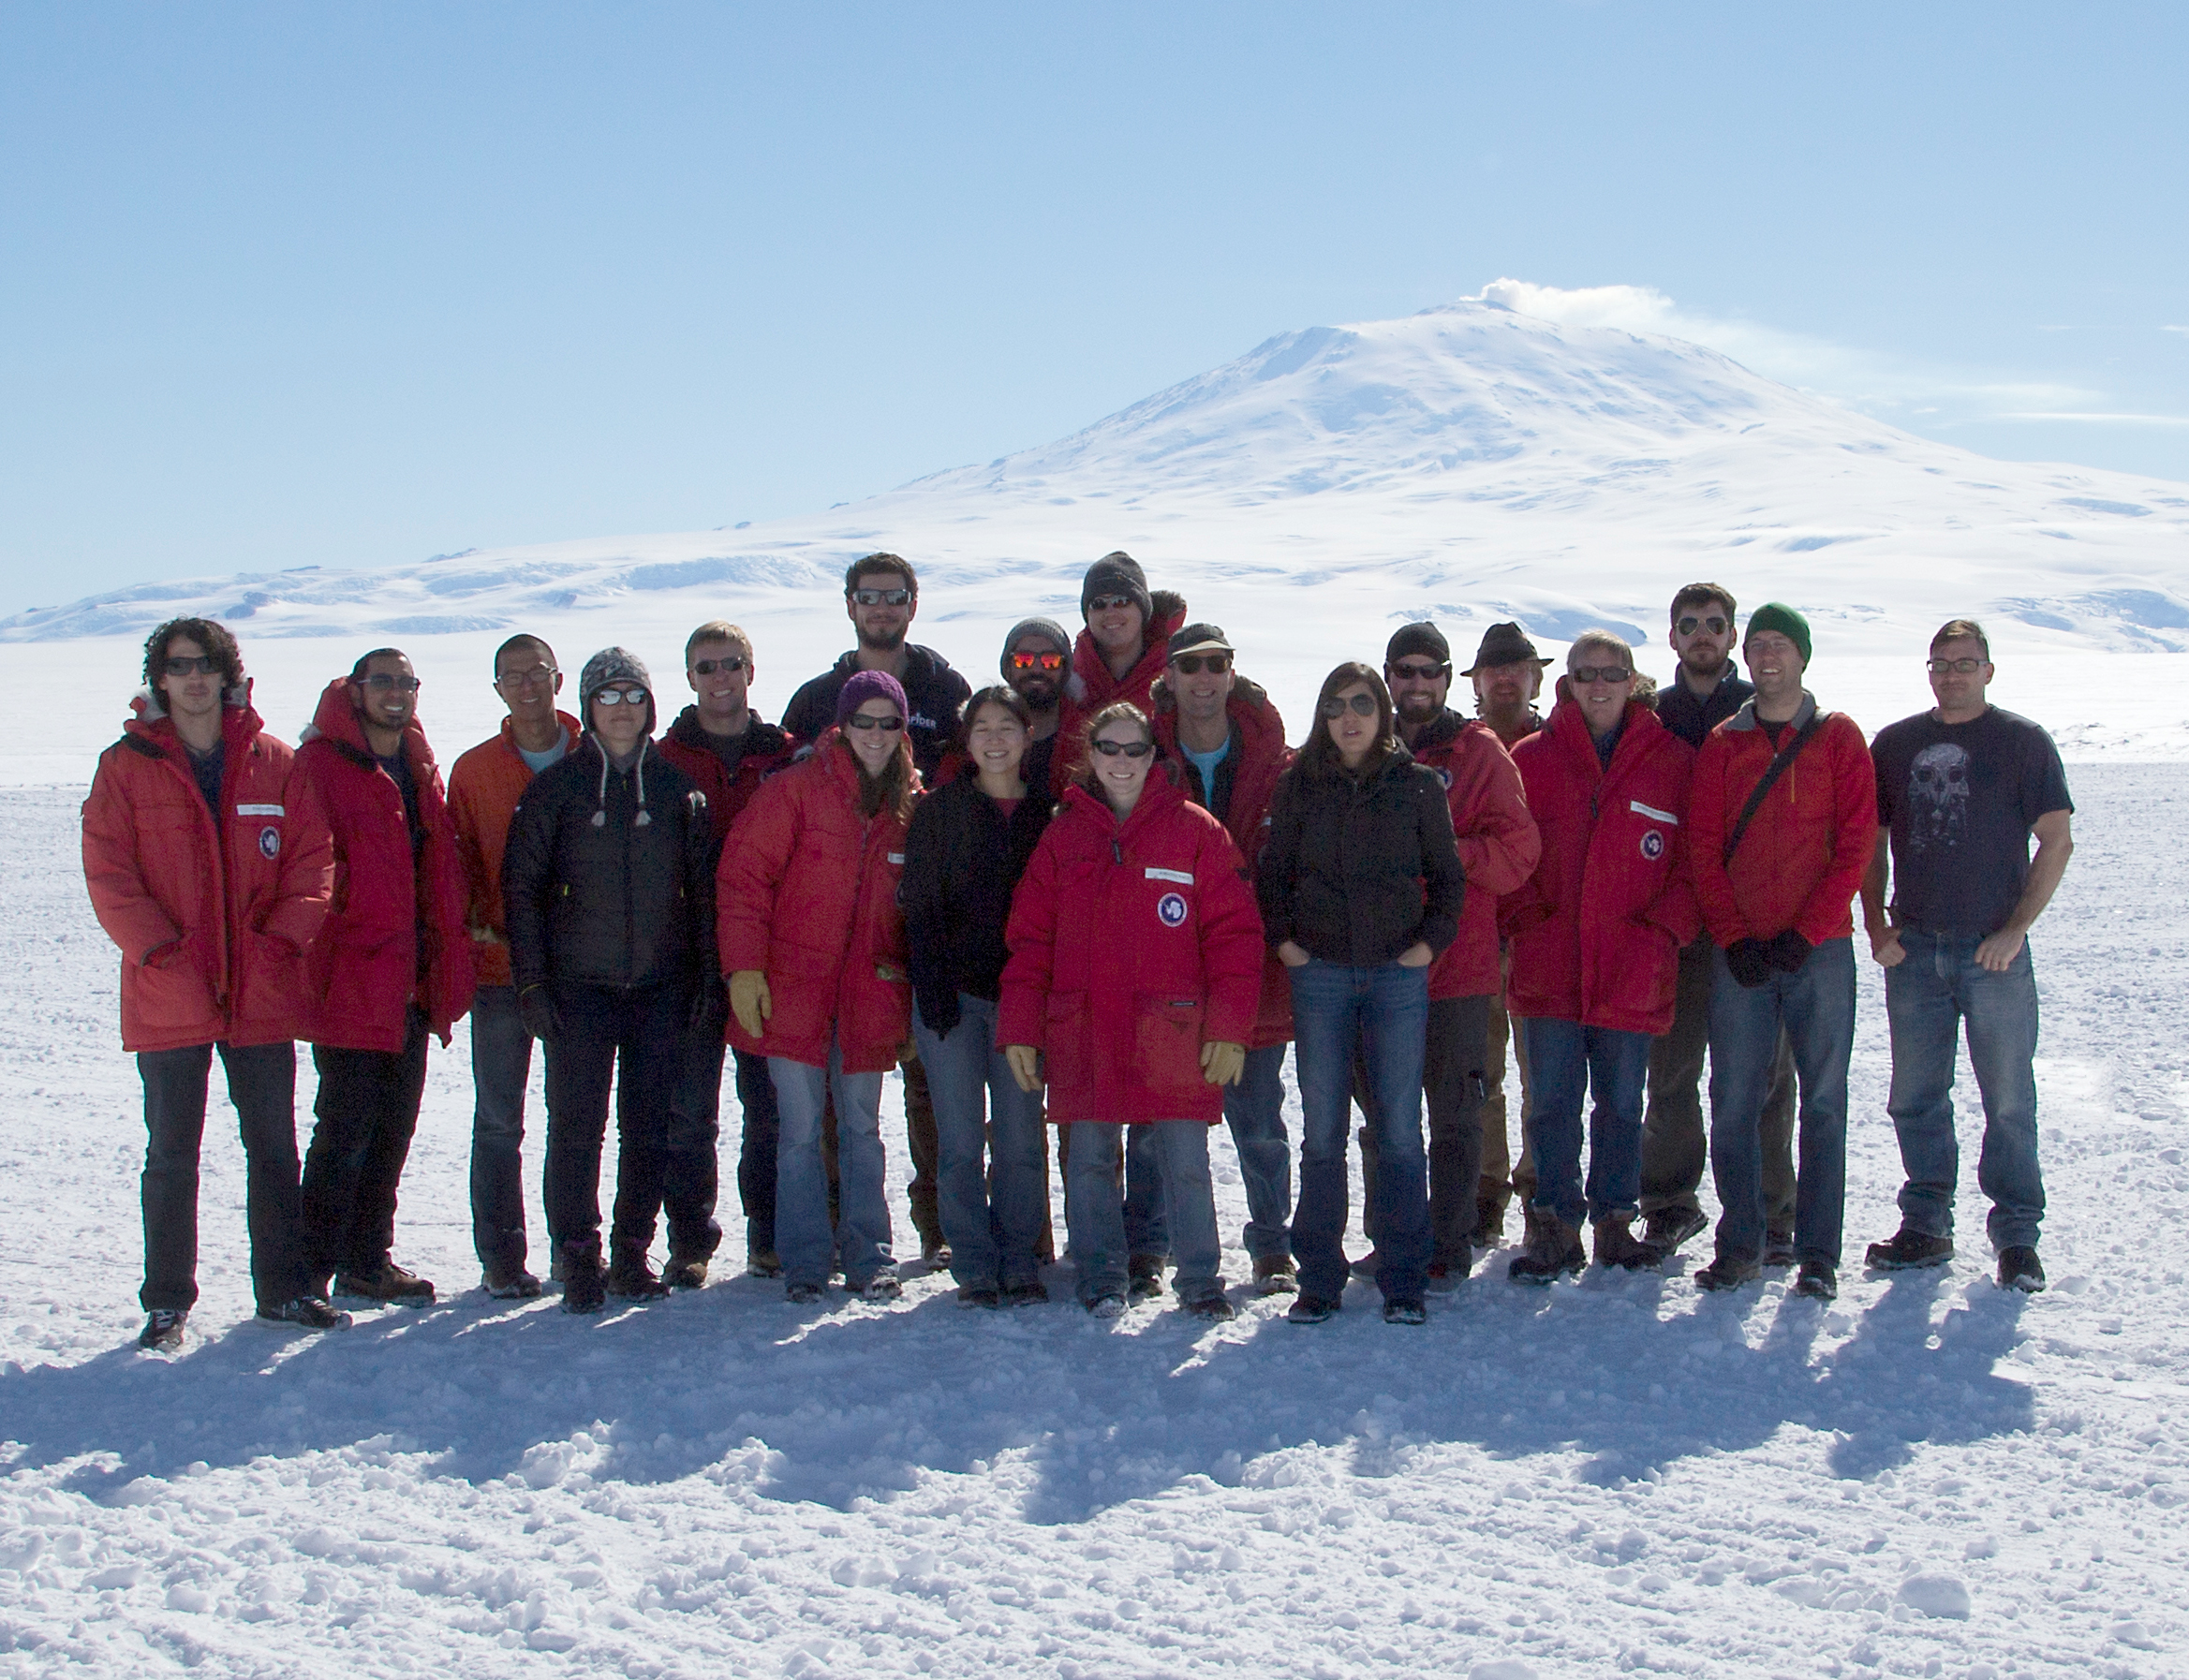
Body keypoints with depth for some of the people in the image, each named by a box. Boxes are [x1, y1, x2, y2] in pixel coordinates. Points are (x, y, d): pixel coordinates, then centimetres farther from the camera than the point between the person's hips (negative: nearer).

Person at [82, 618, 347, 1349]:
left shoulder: (274, 764, 4)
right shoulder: (127, 766, -1)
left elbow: (313, 858, 3)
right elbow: (108, 875, -5)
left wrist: (281, 940, -10)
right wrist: (161, 952, -15)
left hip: (263, 993, 2)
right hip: (168, 1000, -2)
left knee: (274, 1147, 10)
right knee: (171, 1154, 5)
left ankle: (283, 1289, 21)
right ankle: (167, 1303, 15)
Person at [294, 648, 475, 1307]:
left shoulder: (420, 770, 15)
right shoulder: (321, 764, -8)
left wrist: (447, 958, 13)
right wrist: (318, 943, -19)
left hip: (411, 977, 7)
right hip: (351, 979, -7)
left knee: (394, 1126, 14)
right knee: (347, 1128, -6)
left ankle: (367, 1260, 26)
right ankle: (311, 1272, 4)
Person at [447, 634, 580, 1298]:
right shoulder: (474, 770, 5)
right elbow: (460, 860, 5)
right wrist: (477, 921, -10)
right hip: (502, 968, 0)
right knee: (499, 1120, 3)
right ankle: (501, 1256, 11)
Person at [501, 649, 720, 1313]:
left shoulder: (677, 788, 7)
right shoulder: (555, 788, 2)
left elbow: (702, 889, 10)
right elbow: (521, 887, 1)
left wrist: (707, 978, 4)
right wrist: (532, 983, -6)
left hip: (660, 988, 2)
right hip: (578, 988, -2)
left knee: (650, 1127, 5)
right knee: (576, 1126, -3)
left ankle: (632, 1252, 16)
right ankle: (578, 1257, 7)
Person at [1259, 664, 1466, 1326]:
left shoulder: (1419, 786, 3)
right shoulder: (1298, 784, 5)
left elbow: (1448, 875, 9)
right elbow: (1272, 872, 11)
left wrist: (1432, 941, -3)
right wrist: (1281, 938, -1)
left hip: (1398, 975, -1)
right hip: (1320, 975, 1)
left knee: (1399, 1132, 0)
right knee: (1321, 1133, 3)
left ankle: (1403, 1283, 8)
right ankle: (1318, 1280, 11)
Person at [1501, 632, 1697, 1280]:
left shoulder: (1674, 762, 5)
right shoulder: (1531, 758, 6)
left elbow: (1692, 860, 5)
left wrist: (1664, 930, -5)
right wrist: (1526, 919, -4)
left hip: (1634, 971, 0)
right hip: (1549, 964, 0)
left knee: (1621, 1101, 9)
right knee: (1553, 1098, 2)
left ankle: (1614, 1220, 22)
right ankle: (1557, 1227, 11)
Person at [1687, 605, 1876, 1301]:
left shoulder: (1839, 739, 4)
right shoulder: (1722, 744, 9)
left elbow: (1855, 845, -2)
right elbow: (1703, 848, 4)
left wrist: (1806, 932, -11)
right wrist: (1733, 936, -7)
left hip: (1819, 950, -2)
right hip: (1740, 955, 2)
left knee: (1823, 1102, 1)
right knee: (1734, 1103, 1)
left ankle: (1818, 1253, 7)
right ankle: (1740, 1245, 10)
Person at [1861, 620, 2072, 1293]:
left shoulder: (2023, 742, 1)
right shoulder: (1894, 744, 10)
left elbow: (2057, 841, -1)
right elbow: (1871, 843, 14)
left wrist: (2015, 930, -9)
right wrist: (1876, 926, 3)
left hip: (1994, 952, -3)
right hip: (1913, 952, 3)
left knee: (2009, 1100, 0)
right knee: (1915, 1097, 7)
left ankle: (2016, 1236, 8)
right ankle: (1926, 1226, 18)